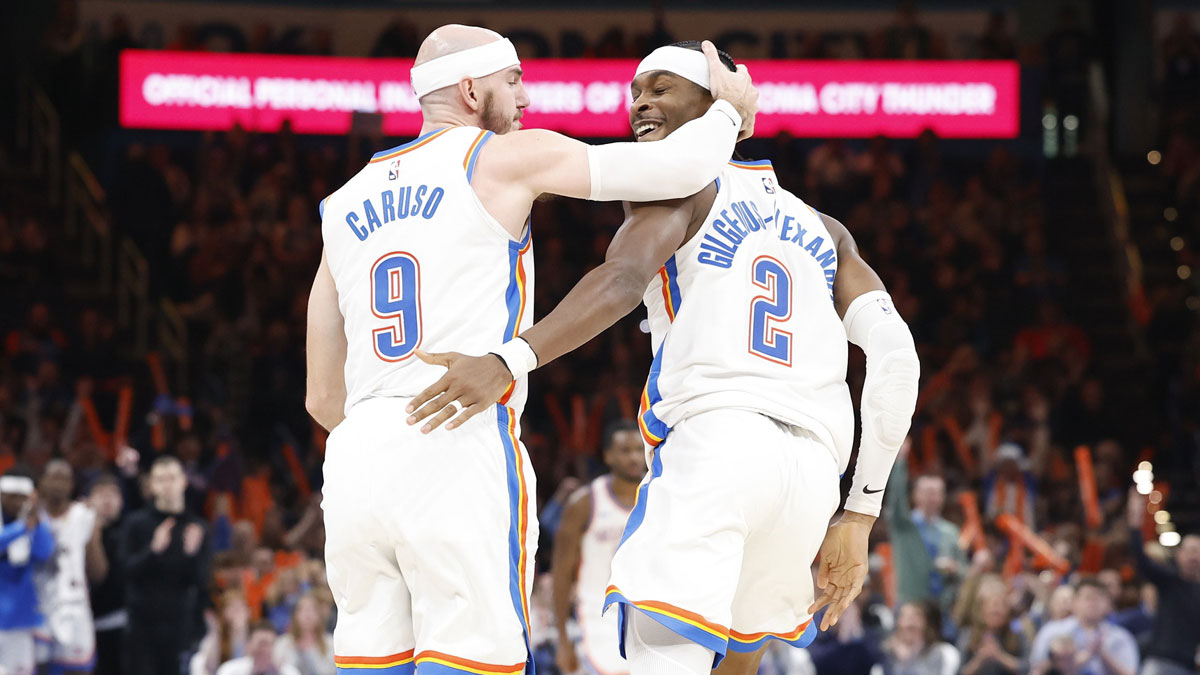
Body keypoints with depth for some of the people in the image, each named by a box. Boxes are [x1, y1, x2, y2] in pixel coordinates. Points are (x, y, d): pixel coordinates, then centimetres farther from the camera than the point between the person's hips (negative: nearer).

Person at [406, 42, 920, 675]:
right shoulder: (823, 231, 30)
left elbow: (623, 279, -10)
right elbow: (896, 353, 17)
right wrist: (859, 518, 16)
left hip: (711, 439, -6)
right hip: (813, 470, 6)